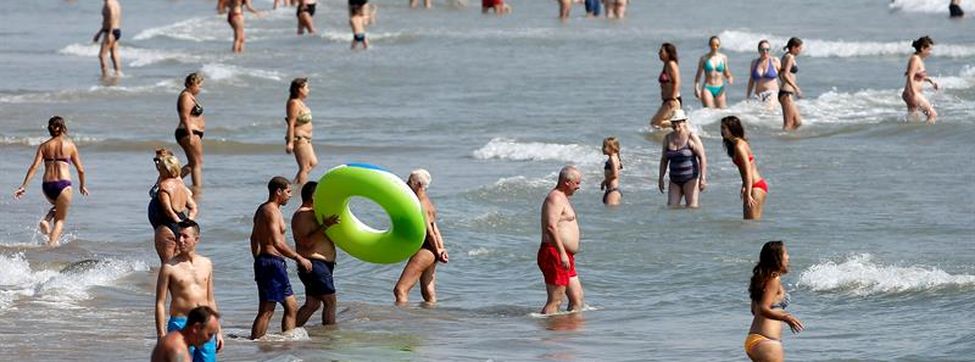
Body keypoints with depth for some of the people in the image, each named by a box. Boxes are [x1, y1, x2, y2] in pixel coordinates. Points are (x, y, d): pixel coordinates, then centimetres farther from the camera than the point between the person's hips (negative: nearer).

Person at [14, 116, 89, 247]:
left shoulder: (44, 146, 7)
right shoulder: (70, 145, 3)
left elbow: (34, 166, -4)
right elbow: (80, 170, 6)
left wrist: (23, 186, -5)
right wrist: (82, 186, 23)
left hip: (47, 185, 3)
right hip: (63, 184, -3)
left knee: (58, 207, 34)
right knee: (60, 219, 9)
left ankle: (46, 221, 7)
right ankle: (51, 244, -10)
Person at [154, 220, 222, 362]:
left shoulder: (206, 264, 10)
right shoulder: (169, 267, -4)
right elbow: (160, 303, -5)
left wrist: (218, 331, 16)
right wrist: (161, 335, -11)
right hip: (181, 324, -4)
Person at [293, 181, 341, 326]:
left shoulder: (312, 214, 19)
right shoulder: (302, 215, -13)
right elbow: (307, 242, -23)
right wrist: (324, 226, -27)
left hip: (322, 264, 11)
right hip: (314, 263, -11)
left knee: (312, 304, 11)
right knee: (330, 301, -10)